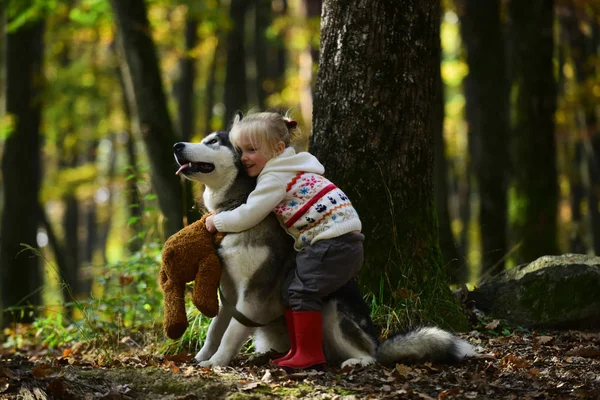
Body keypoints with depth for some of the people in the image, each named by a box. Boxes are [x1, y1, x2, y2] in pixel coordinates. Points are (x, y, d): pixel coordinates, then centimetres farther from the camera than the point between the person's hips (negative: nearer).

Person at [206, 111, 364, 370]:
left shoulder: (275, 177, -11)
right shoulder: (286, 169, 21)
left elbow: (247, 216, -13)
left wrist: (216, 221, 2)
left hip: (332, 240, -11)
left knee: (301, 291, -12)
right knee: (291, 291, 12)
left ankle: (310, 355, -7)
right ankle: (299, 351, 17)